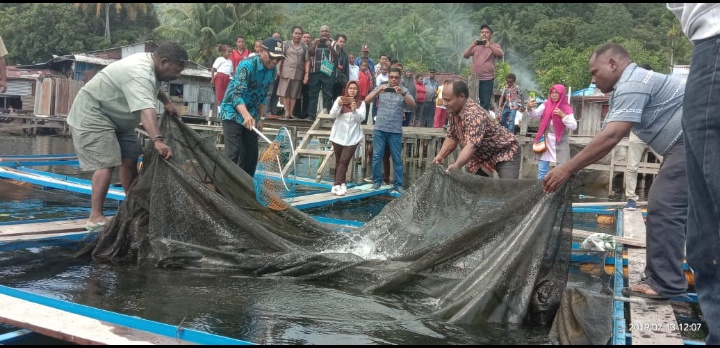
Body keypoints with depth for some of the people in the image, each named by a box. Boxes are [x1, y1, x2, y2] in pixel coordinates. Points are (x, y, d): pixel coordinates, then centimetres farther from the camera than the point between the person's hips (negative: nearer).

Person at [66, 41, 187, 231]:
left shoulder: (148, 61, 1)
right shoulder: (140, 73, -33)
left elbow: (153, 87, 26)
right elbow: (146, 110, -49)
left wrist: (166, 101, 15)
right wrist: (158, 141, -61)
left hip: (115, 116, 10)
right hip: (92, 116, -10)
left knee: (129, 158, 6)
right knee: (106, 163, -18)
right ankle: (95, 218, -17)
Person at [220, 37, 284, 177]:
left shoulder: (273, 71, -2)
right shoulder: (247, 65, -24)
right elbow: (237, 94, -33)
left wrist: (260, 118, 7)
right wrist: (246, 115, -48)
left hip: (251, 116, 7)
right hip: (233, 113, -7)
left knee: (251, 153, 6)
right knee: (234, 153, -12)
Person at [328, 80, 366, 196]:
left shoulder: (361, 103, 2)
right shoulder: (340, 99, 2)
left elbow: (362, 117, -10)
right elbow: (332, 115, -7)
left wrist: (354, 110, -29)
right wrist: (339, 105, -25)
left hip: (352, 137, -1)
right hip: (338, 135, 2)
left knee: (344, 161, -10)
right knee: (338, 161, 8)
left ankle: (337, 185, -14)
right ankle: (341, 184, 18)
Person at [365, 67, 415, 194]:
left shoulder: (404, 90, 3)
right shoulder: (380, 87, 4)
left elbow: (412, 104, -11)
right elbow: (367, 100, -4)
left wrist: (403, 93, -27)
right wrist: (378, 91, -21)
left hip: (396, 131, 0)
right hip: (379, 129, 0)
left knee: (397, 159, 4)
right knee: (377, 157, 3)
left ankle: (398, 184, 10)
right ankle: (376, 181, 13)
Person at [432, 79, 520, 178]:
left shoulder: (474, 115, -35)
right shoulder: (453, 111, -8)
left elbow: (471, 146, -47)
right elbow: (452, 137, 2)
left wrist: (456, 166, -61)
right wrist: (440, 156, -13)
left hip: (505, 152, -8)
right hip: (482, 156, 9)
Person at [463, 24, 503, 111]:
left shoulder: (494, 46, 8)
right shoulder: (475, 46, 16)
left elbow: (500, 55, -12)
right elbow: (465, 56, 5)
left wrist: (489, 45, -23)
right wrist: (472, 46, -12)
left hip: (487, 79, -3)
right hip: (475, 79, 4)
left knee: (485, 104, -8)